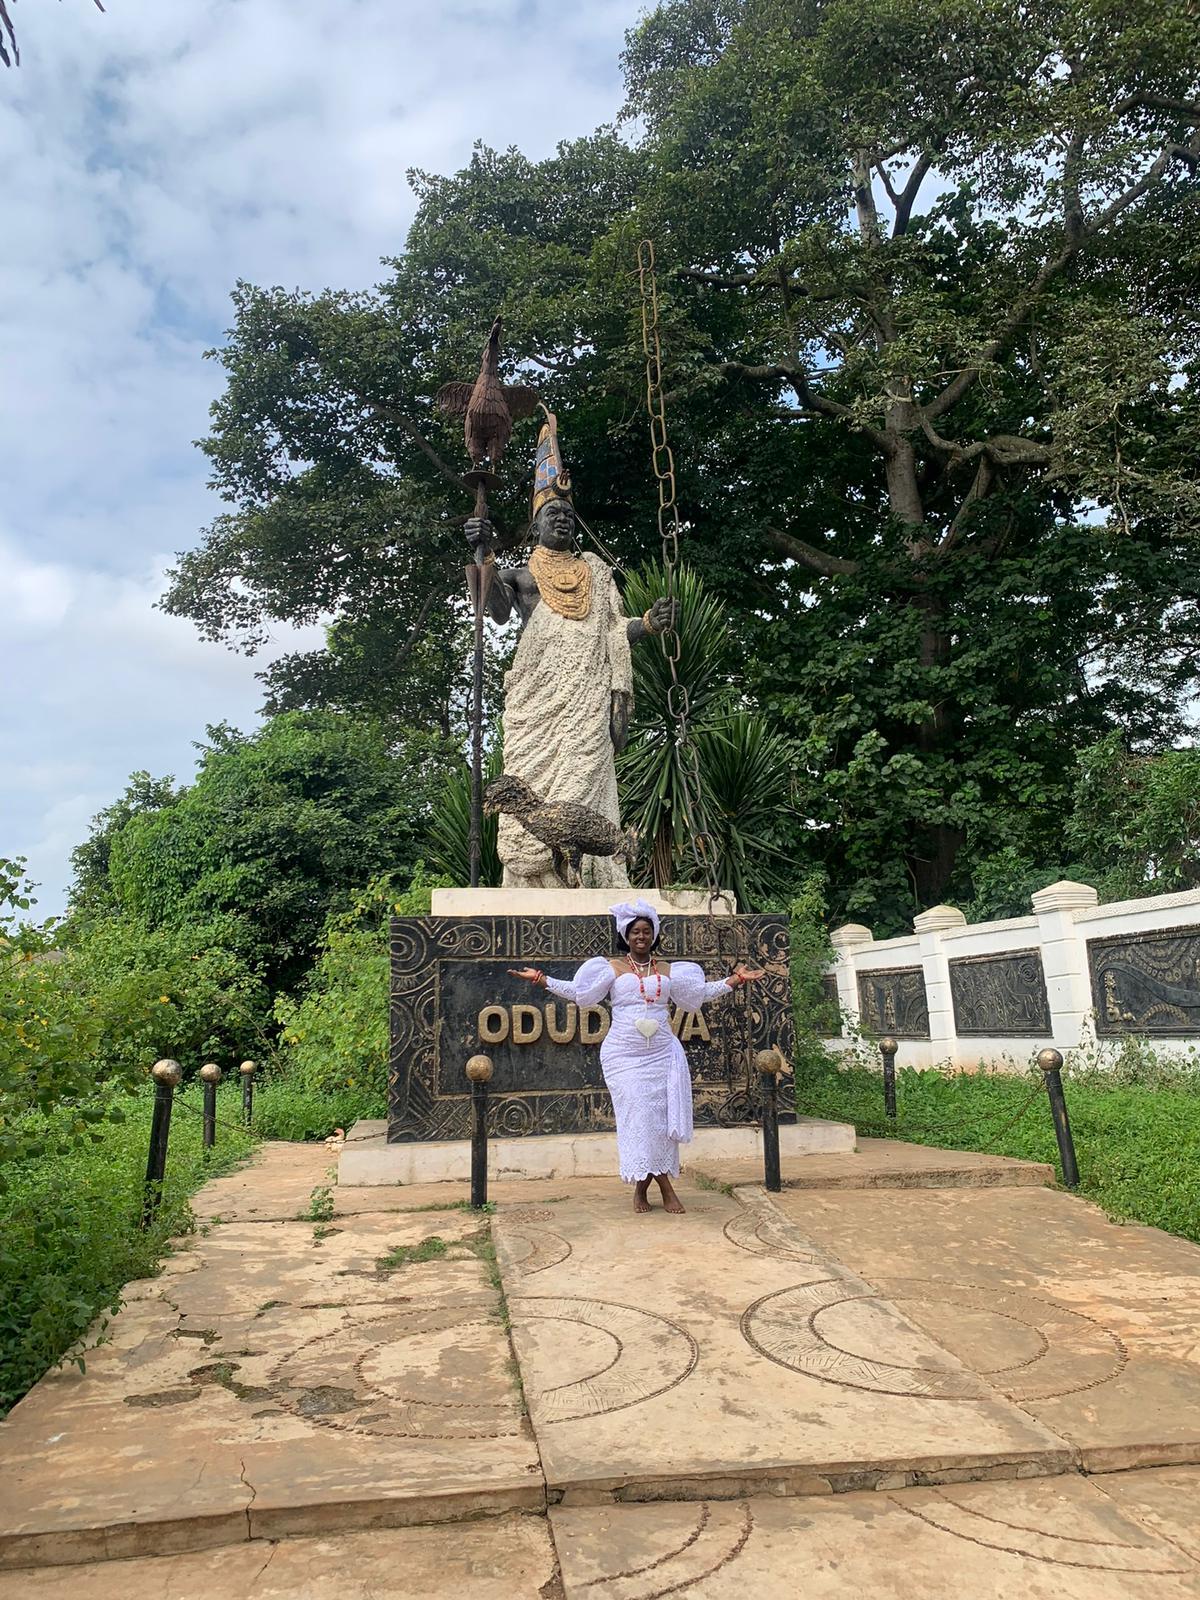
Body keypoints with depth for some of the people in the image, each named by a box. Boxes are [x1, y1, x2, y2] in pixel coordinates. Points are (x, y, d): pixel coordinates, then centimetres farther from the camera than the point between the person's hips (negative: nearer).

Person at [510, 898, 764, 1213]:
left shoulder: (668, 970, 12)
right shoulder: (611, 967, 4)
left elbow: (700, 993, 16)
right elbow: (577, 992, -1)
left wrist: (734, 979, 12)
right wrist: (540, 979, -9)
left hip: (662, 1053, 3)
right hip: (624, 1054, -3)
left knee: (659, 1116, -1)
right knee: (638, 1115, -6)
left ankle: (642, 1186, 14)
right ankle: (665, 1189, 5)